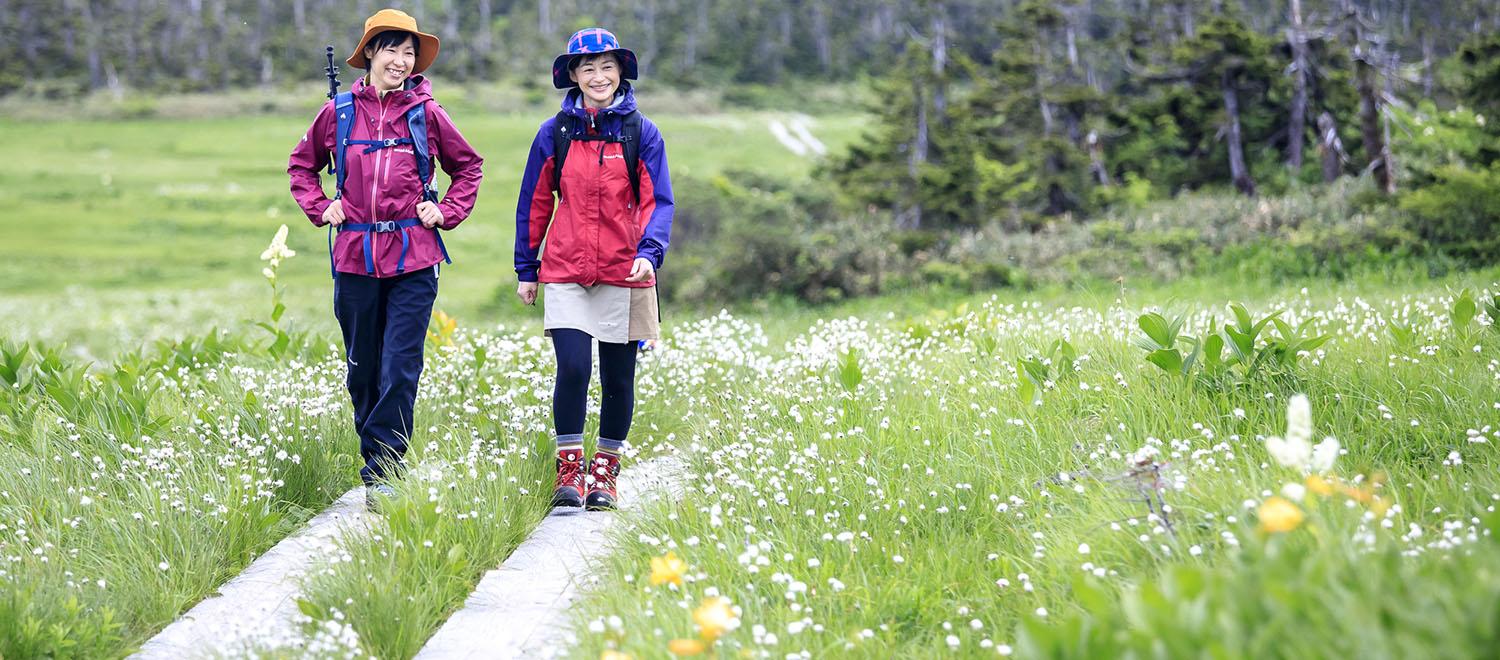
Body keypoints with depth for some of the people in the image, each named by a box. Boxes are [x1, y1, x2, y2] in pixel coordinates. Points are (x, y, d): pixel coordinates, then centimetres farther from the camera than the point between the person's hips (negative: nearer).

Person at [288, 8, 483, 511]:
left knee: (400, 369, -9)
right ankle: (375, 463, 25)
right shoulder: (338, 113, 5)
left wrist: (448, 212, 5)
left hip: (412, 261, -2)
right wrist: (319, 207, 8)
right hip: (354, 259, 2)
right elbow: (302, 164, 22)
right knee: (363, 371, 8)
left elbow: (468, 167, 18)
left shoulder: (426, 114, 3)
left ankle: (382, 474, -7)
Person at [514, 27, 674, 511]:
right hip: (566, 272, 0)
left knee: (618, 378, 6)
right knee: (572, 368, -13)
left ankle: (605, 471, 20)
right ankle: (569, 468, 1)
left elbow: (658, 202, 0)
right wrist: (526, 270, 12)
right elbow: (534, 204, 12)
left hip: (624, 274, 0)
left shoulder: (642, 134, 2)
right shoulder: (554, 134, 5)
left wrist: (648, 252, -17)